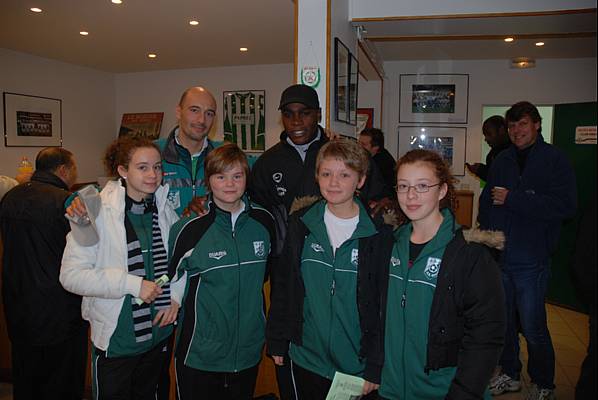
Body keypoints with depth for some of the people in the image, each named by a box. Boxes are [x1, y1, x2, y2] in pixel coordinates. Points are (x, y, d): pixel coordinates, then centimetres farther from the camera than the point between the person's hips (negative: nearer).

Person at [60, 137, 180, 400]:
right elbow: (71, 275, -19)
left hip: (161, 332, 5)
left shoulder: (165, 208, -1)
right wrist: (133, 284, -24)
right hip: (116, 339, -4)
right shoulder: (98, 211, -15)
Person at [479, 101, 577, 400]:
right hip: (498, 256, 5)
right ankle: (510, 375, 35)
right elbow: (486, 202, 15)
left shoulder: (555, 160, -4)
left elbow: (565, 206, -16)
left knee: (533, 328, 2)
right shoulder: (502, 160, 10)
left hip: (531, 260, -5)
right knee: (503, 321, 15)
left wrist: (513, 199, -18)